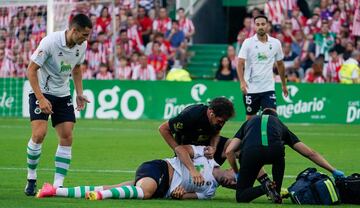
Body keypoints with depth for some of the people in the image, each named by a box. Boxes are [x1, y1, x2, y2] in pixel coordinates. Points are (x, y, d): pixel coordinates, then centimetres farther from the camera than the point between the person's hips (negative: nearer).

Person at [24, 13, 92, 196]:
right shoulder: (50, 42, -23)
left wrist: (79, 93, 5)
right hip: (41, 92, -6)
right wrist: (41, 99, -26)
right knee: (39, 134, -19)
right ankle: (31, 179, -1)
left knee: (67, 137, -5)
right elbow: (31, 70, -19)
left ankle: (58, 185, -2)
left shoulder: (81, 46, -4)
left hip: (63, 95, 6)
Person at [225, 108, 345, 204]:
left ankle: (265, 187, -11)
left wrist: (237, 173, 39)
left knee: (241, 197, 14)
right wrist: (333, 171, 38)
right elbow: (310, 153, 33)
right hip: (274, 150, 1)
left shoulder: (249, 122, 39)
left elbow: (229, 151, 25)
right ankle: (277, 191, 28)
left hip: (250, 151, -1)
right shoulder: (280, 125, 37)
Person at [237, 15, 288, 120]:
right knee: (250, 117, 6)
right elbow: (240, 64, -10)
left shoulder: (276, 43, 3)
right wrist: (242, 82, -25)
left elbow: (280, 65, 15)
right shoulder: (248, 43, -4)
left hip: (269, 88, 1)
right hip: (250, 88, -1)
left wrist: (284, 84, 19)